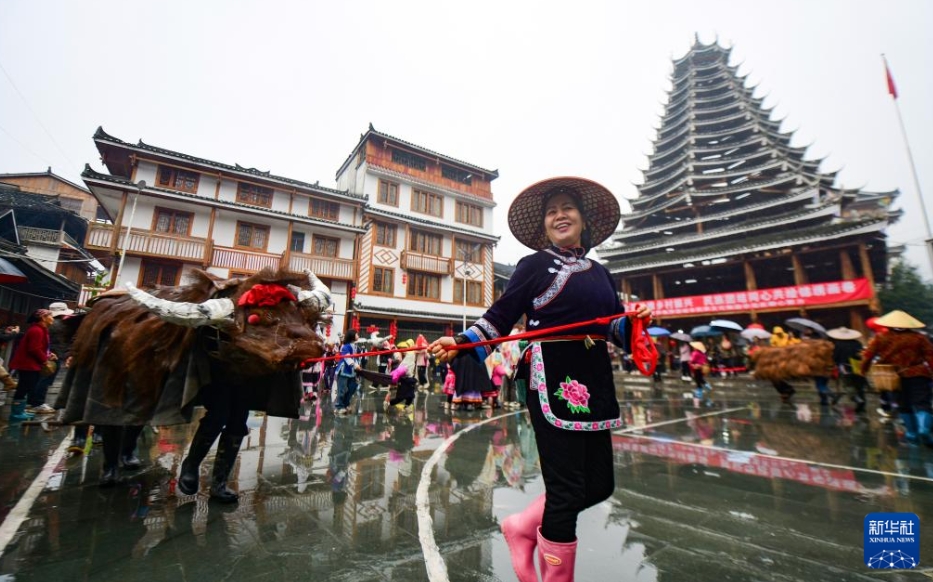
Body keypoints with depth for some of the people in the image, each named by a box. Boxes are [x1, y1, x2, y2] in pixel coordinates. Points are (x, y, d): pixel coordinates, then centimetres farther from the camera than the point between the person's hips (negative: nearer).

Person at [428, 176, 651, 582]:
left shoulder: (599, 273, 16)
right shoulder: (535, 265, -1)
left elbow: (615, 327, 17)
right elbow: (499, 318, -4)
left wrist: (633, 320, -4)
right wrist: (460, 344, -16)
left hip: (594, 382, 7)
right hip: (553, 383, -7)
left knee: (599, 485, 13)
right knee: (567, 488, 0)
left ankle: (523, 527, 33)